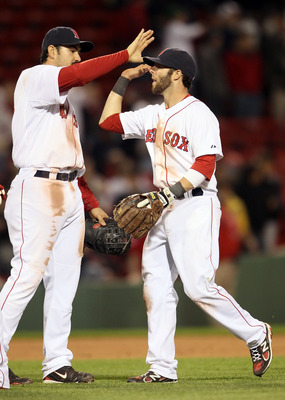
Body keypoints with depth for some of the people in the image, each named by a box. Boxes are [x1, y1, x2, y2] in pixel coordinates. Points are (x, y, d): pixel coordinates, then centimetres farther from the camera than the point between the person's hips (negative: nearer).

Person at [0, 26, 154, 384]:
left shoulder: (61, 97, 25)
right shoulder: (33, 78, -2)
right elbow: (75, 76, -24)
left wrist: (91, 204, 17)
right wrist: (126, 56, -24)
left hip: (70, 193, 10)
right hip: (37, 189, -9)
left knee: (64, 281, 5)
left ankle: (57, 365, 6)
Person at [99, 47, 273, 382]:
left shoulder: (197, 113, -9)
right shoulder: (153, 116, 17)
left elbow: (205, 165, -18)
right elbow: (108, 120, 25)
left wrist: (172, 192, -27)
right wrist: (124, 80, 20)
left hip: (195, 207, -8)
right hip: (164, 209, 8)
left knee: (199, 286, -15)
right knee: (155, 287, 2)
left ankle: (256, 334, 3)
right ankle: (161, 368, 4)